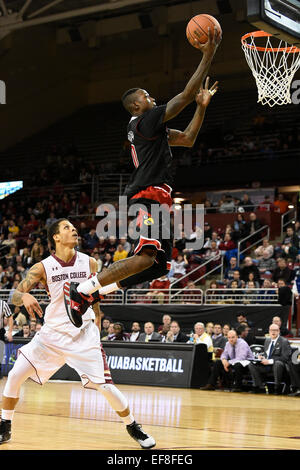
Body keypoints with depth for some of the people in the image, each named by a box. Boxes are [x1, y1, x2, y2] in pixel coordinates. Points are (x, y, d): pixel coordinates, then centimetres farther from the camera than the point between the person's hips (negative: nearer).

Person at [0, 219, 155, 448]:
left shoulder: (89, 263, -3)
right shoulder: (43, 267, -7)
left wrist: (97, 318, 14)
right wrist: (24, 296, -32)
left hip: (84, 334, -1)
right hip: (53, 333, 1)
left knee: (106, 386, -7)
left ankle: (133, 427, 15)